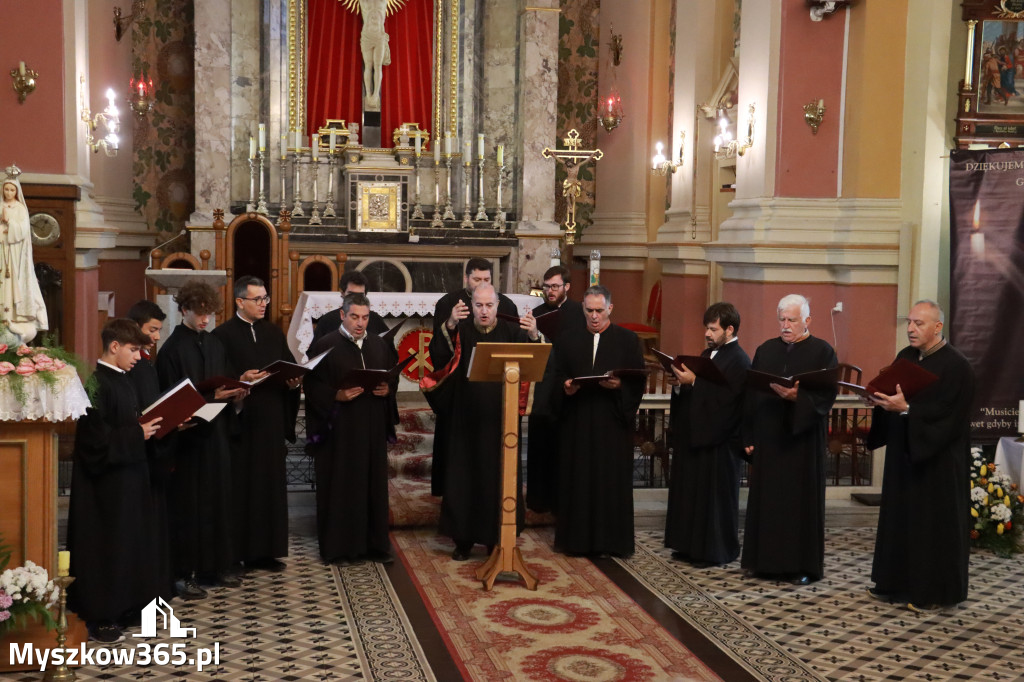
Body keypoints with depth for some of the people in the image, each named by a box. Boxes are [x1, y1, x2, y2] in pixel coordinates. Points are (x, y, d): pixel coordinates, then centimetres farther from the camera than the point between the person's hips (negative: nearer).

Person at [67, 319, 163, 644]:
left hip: (128, 477, 10)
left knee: (129, 544, 14)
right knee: (106, 547, -1)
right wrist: (138, 433, -22)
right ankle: (98, 620, 9)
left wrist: (149, 428, 3)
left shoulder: (122, 380, 11)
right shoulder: (96, 383, -18)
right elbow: (96, 438, -23)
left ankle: (122, 607, 25)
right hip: (106, 483, -10)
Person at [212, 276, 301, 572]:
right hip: (239, 422, -5)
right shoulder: (223, 335, -4)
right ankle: (234, 553, 6)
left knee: (270, 484, 6)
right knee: (239, 487, -1)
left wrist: (292, 381, -10)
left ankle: (265, 550, 13)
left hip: (271, 421, 5)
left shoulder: (274, 333, 14)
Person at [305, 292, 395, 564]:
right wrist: (337, 396, -22)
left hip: (372, 429, 5)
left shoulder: (379, 344, 11)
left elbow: (393, 377, 15)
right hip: (339, 430, -5)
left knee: (373, 484, 8)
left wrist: (388, 388, -6)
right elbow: (313, 387, -7)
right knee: (340, 486, 0)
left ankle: (374, 544, 17)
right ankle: (337, 547, 10)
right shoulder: (325, 346, -4)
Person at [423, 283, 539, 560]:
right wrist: (449, 327, -30)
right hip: (466, 420, 0)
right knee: (463, 477, 5)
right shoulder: (461, 331, 0)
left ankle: (497, 539, 18)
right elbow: (438, 360, -14)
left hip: (500, 420, 0)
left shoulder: (511, 331, 1)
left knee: (499, 479, 4)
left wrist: (534, 336, -35)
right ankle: (464, 539, 18)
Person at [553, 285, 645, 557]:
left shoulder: (628, 340, 5)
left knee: (613, 480, 0)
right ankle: (577, 538, 9)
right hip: (577, 420, 2)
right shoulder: (568, 339, 12)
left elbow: (638, 381, 1)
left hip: (613, 421, -2)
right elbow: (557, 376, 9)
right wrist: (565, 386, -11)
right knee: (577, 479, 2)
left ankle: (611, 539, 7)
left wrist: (619, 386, -17)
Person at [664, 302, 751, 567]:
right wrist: (680, 384, -2)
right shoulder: (707, 354, 14)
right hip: (696, 435, 9)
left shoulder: (739, 361, -14)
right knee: (692, 491, 13)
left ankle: (716, 551, 11)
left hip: (719, 441, -9)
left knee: (714, 495, 0)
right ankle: (692, 546, 23)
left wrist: (693, 381, -23)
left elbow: (724, 397, -24)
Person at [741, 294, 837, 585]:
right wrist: (748, 436, 2)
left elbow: (826, 395, -9)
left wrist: (797, 397, -26)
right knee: (766, 497, 7)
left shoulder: (822, 351, -2)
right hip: (767, 438, 4)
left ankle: (802, 564, 10)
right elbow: (750, 395, 8)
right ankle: (763, 559, 17)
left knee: (800, 499, 2)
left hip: (802, 439, -4)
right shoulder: (765, 350, 10)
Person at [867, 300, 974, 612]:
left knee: (932, 524, 1)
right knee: (900, 518, 13)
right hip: (903, 454, 7)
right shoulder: (905, 357, 8)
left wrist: (906, 409, -28)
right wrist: (882, 399, -7)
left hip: (937, 461, -7)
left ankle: (932, 591, 12)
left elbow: (948, 415, -20)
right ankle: (898, 583, 24)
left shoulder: (955, 365, -14)